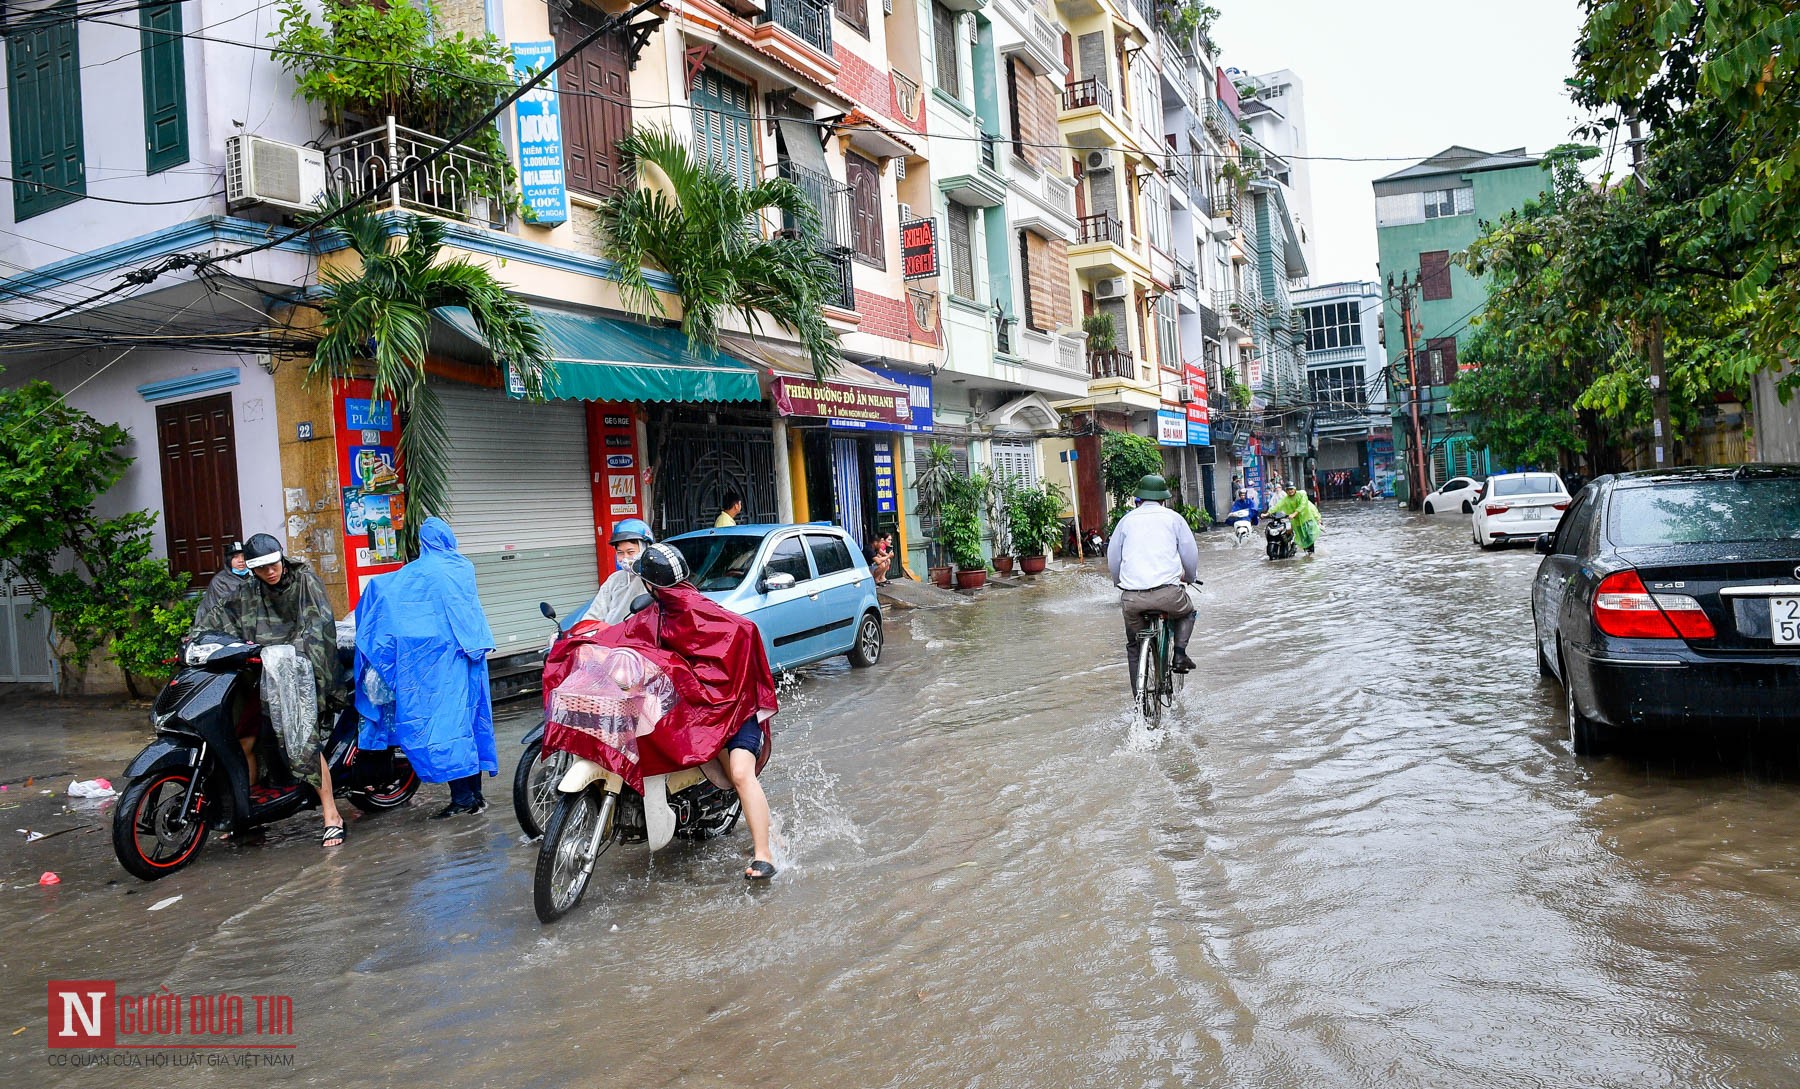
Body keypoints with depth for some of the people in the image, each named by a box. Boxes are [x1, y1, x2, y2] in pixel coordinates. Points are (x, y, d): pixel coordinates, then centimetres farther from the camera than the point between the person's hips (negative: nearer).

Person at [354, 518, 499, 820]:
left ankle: (463, 799, -3)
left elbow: (380, 586, -4)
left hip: (436, 660, -6)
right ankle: (475, 794, 15)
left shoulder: (418, 573, -10)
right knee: (467, 719, 10)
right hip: (466, 659, 6)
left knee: (442, 720, -2)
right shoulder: (464, 567, 6)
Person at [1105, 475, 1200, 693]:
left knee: (1134, 646, 21)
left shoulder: (1127, 520, 16)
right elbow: (1190, 554, 14)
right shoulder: (1173, 518, 12)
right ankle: (1180, 654, 13)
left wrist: (1120, 583, 37)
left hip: (1131, 597, 2)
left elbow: (1112, 558, 19)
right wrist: (1190, 577, 34)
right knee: (1186, 613, 32)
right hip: (1166, 592, -1)